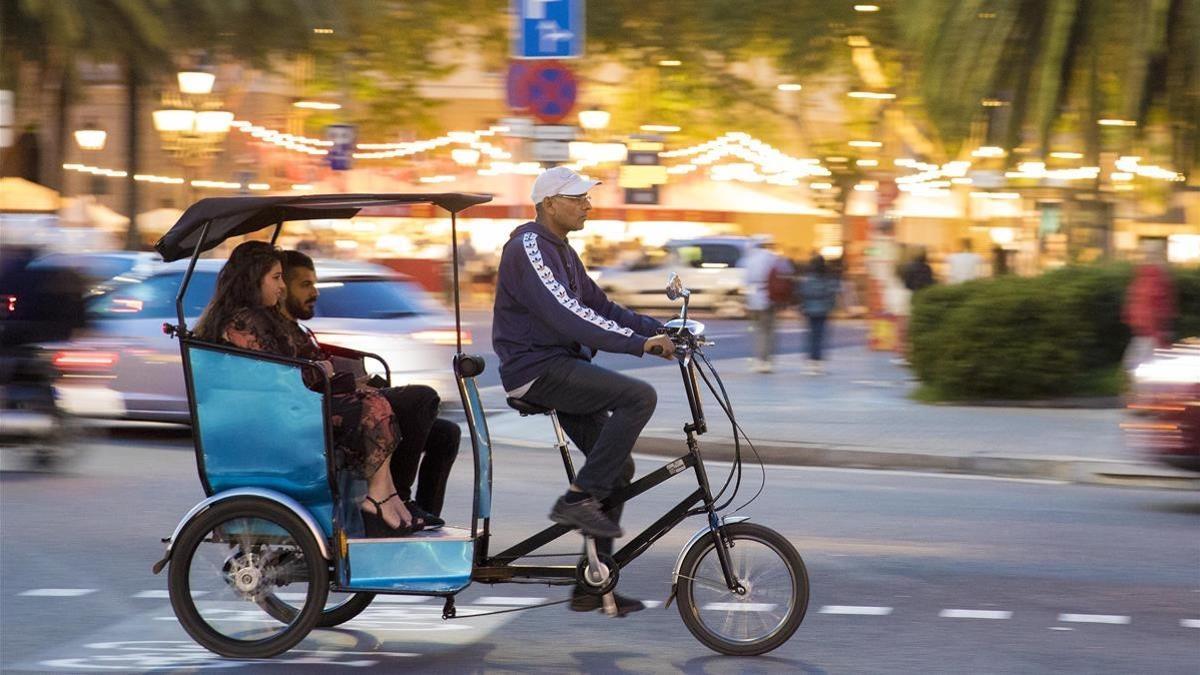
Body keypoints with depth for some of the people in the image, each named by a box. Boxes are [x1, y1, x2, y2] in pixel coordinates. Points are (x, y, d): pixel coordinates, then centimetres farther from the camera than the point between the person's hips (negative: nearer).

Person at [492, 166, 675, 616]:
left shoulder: (560, 251, 18)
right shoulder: (528, 248, -14)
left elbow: (599, 306, 18)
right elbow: (566, 315, -25)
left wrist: (660, 330, 5)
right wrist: (639, 343, -28)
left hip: (561, 367, 10)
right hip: (536, 370, -10)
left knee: (617, 467, 6)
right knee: (639, 397, -25)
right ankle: (578, 499, -20)